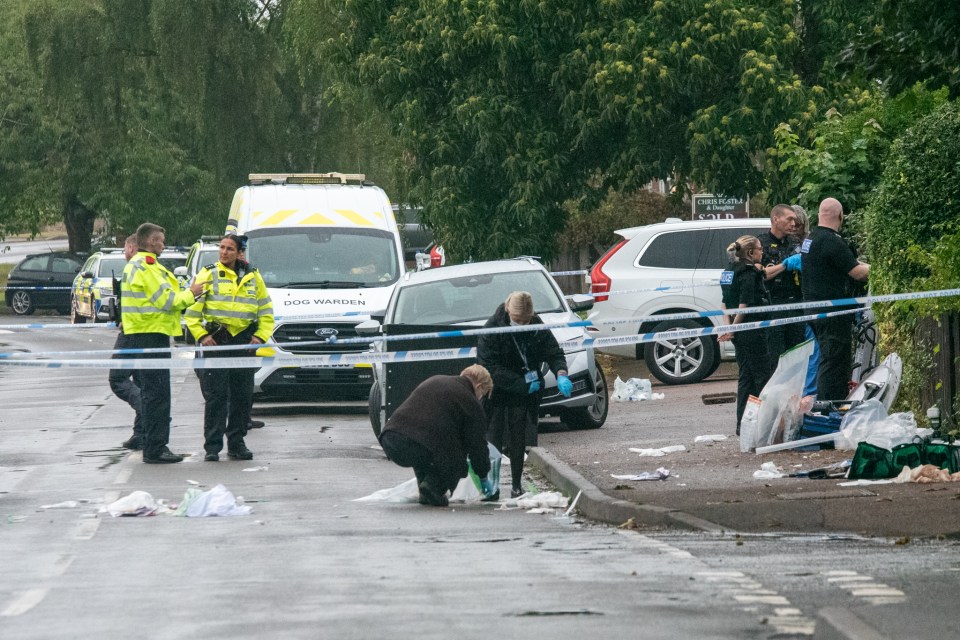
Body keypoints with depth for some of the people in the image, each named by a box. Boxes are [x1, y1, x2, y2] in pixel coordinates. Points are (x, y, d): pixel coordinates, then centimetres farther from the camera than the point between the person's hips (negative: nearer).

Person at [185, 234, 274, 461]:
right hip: (215, 340, -3)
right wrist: (201, 335, -10)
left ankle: (237, 444, 14)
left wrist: (260, 336, 2)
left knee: (243, 396, 5)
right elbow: (191, 311, 1)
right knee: (215, 396, -6)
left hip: (244, 340, 3)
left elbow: (266, 312, 16)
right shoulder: (208, 275, 3)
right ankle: (212, 447, -4)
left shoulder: (253, 277, 11)